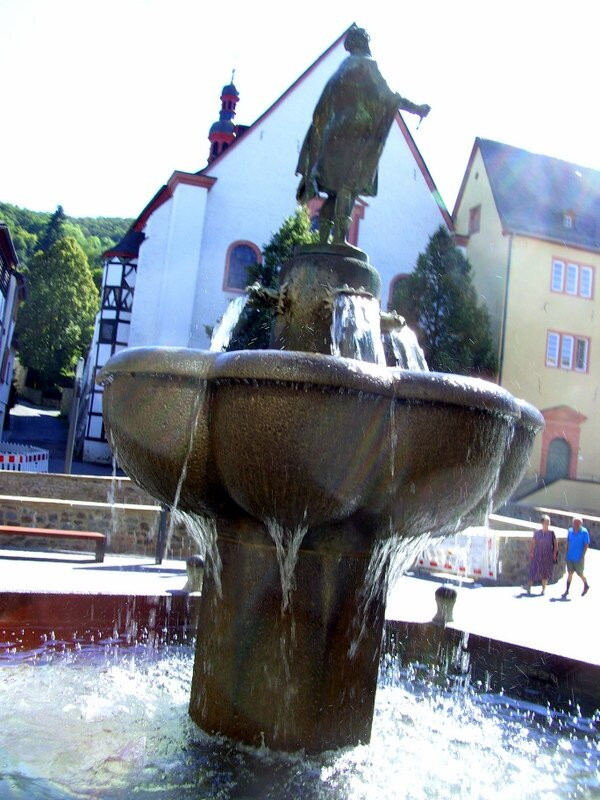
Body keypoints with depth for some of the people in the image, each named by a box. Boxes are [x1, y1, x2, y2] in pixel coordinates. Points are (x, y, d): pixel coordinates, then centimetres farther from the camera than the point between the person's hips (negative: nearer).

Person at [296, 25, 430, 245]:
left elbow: (322, 111, 21)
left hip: (335, 134, 7)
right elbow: (385, 96, -8)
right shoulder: (366, 65, 2)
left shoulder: (341, 69, 24)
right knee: (349, 185, -12)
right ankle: (339, 237, -20)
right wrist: (416, 108, -2)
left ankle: (323, 238, -3)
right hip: (356, 134, -7)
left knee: (335, 189, 5)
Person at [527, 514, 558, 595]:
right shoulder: (537, 533, -3)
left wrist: (554, 554, -4)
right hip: (537, 556, -1)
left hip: (548, 557, 1)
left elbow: (556, 544, 3)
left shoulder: (551, 533, -2)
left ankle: (543, 589, 20)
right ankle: (528, 588, 2)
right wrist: (530, 553, -6)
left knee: (545, 573, 7)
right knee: (534, 572, -4)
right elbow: (532, 543, 1)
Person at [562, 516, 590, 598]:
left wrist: (583, 556, -13)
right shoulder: (570, 531, 2)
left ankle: (586, 586, 35)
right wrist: (567, 554, 10)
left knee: (580, 574, 8)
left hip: (578, 558, -4)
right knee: (569, 573, 5)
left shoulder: (584, 532, -11)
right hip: (570, 557, 4)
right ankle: (567, 590, 9)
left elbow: (586, 545, -10)